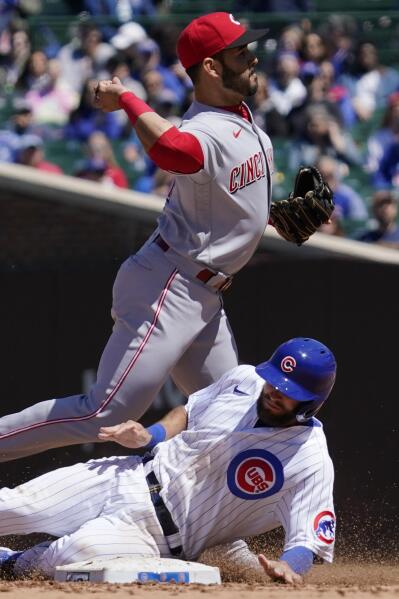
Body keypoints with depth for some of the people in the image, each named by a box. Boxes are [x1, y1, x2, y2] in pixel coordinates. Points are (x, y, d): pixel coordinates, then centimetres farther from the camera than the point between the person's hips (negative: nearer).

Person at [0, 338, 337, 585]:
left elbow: (308, 542, -19)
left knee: (80, 553, -32)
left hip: (165, 536, -5)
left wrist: (286, 566, -41)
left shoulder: (312, 463, -18)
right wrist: (149, 437, -1)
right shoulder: (243, 381, -1)